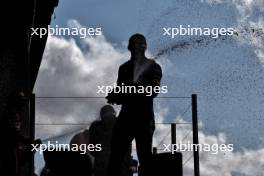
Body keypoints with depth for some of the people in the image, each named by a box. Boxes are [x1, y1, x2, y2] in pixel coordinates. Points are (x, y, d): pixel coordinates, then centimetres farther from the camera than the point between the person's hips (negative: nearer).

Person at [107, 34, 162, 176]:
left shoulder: (153, 67, 7)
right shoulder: (124, 68, 18)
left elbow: (153, 91, -7)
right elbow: (119, 94, 14)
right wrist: (114, 96, -9)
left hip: (144, 117, -3)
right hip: (126, 116, 3)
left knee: (145, 158, -6)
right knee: (115, 157, -7)